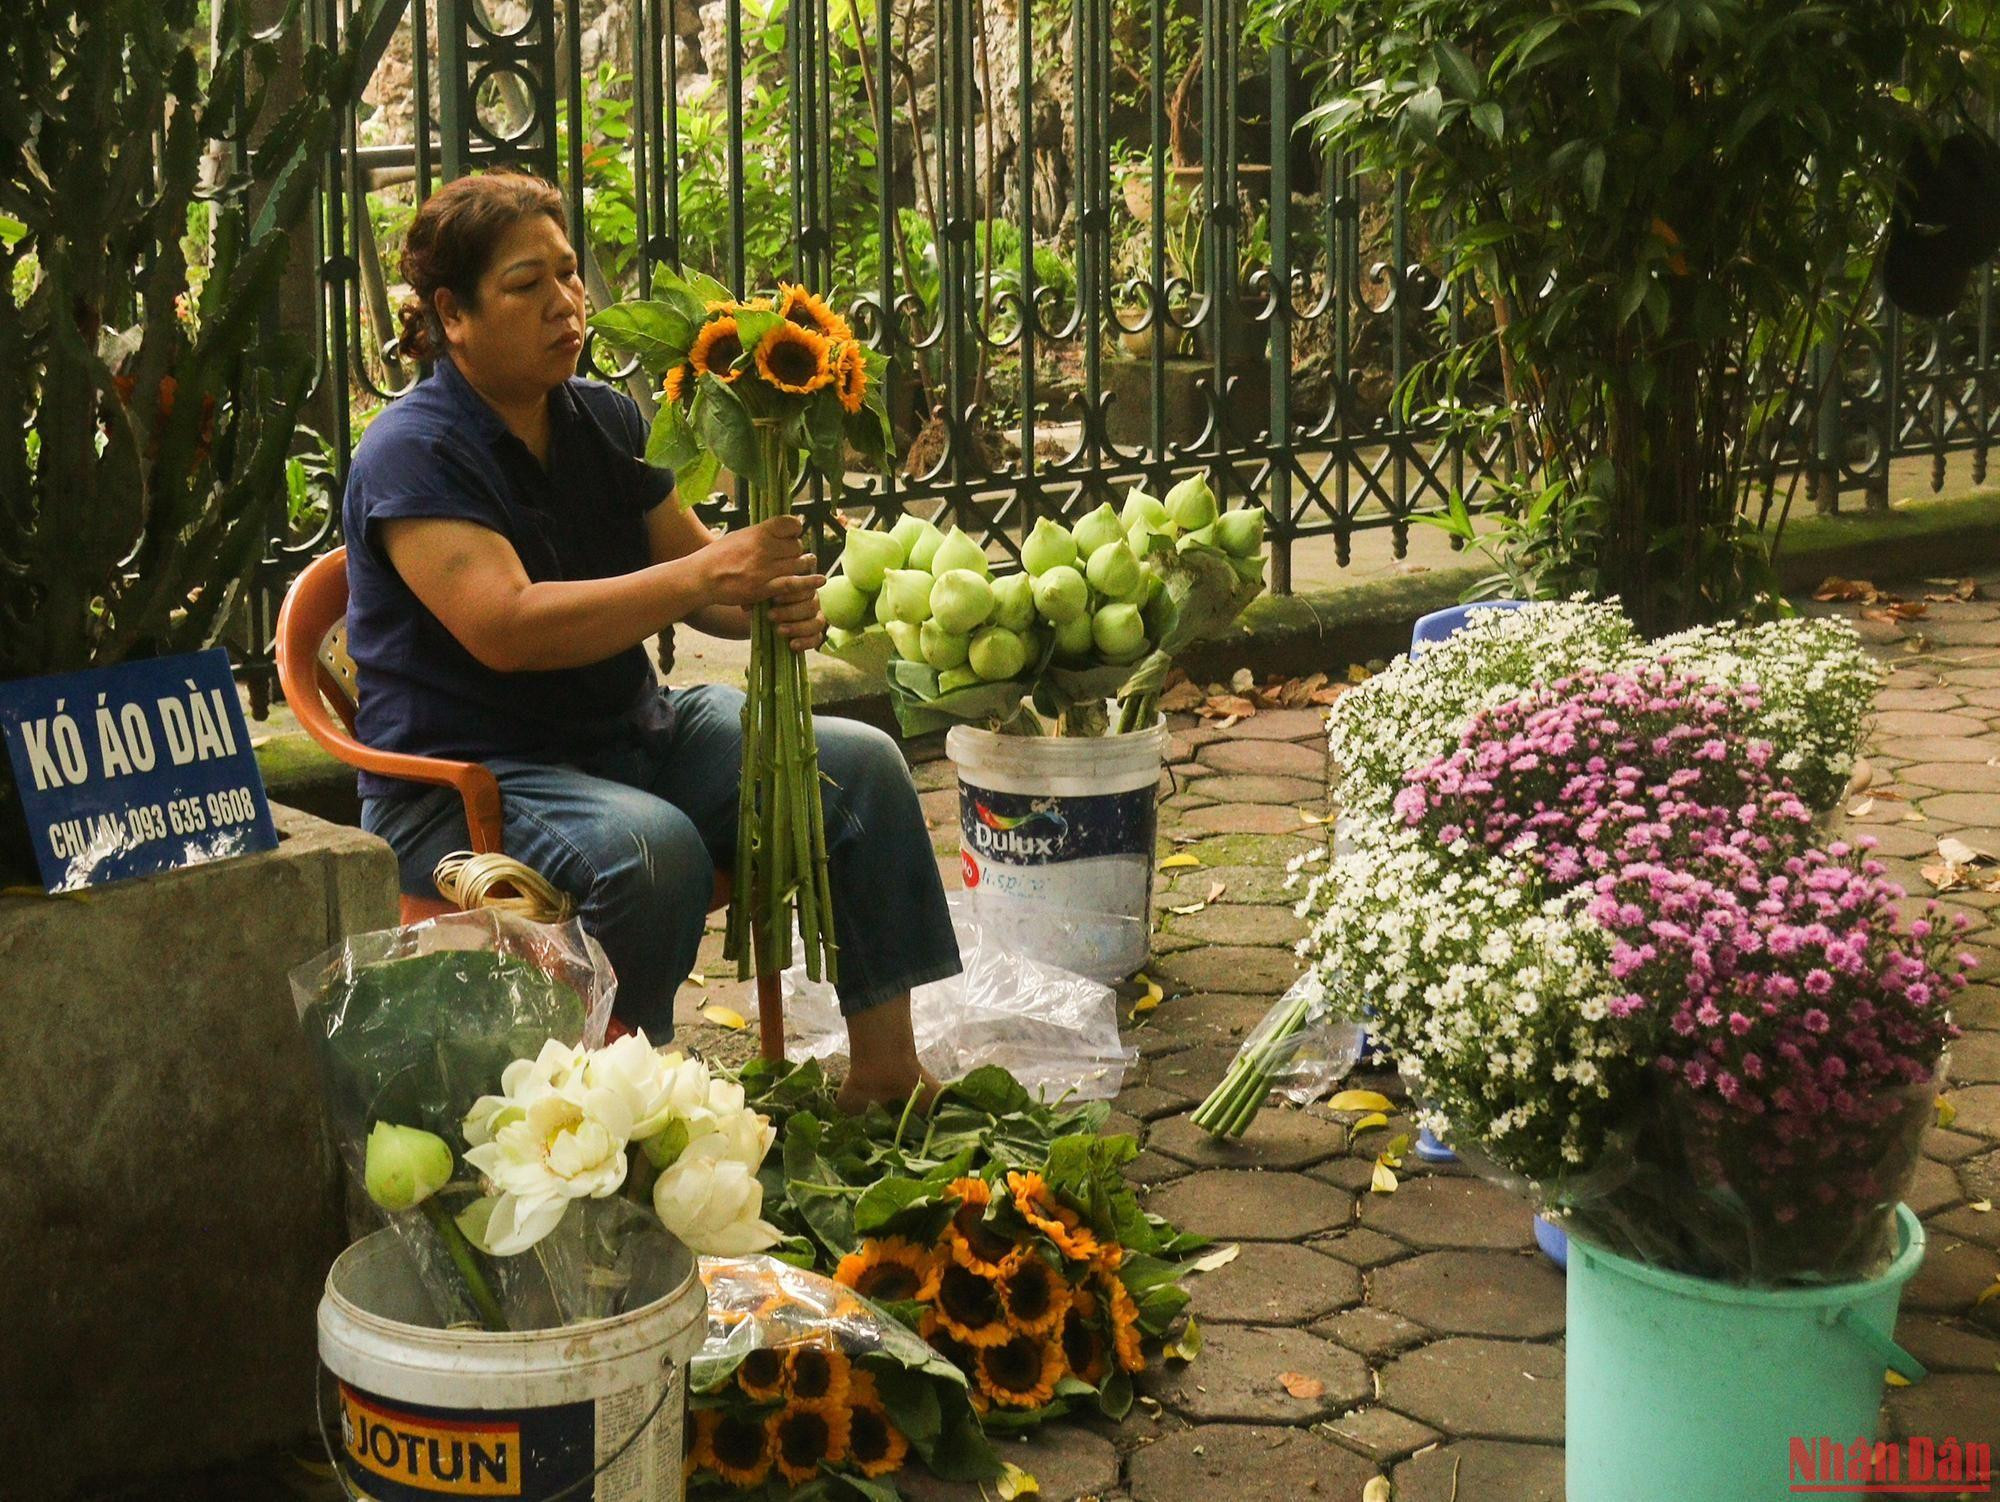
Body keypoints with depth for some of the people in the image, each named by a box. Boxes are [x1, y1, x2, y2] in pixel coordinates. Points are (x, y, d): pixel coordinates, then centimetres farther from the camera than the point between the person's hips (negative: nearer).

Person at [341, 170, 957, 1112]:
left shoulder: (604, 422, 8)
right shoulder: (413, 455, -14)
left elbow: (701, 586, 12)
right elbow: (507, 628, -28)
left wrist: (776, 603, -13)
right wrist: (705, 576, -32)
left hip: (628, 734, 8)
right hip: (468, 780, -7)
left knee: (859, 765, -7)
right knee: (652, 845, -36)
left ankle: (885, 1071, -4)